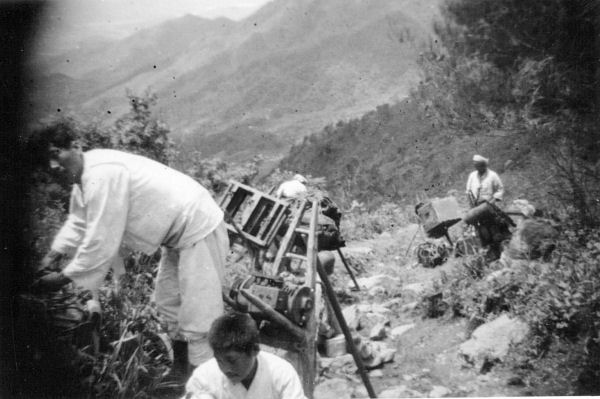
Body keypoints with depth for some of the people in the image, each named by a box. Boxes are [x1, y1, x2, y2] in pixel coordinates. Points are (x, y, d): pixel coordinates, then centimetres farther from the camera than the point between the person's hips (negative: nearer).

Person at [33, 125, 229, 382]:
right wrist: (53, 255, 7)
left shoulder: (102, 176, -27)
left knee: (198, 314, -9)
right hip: (179, 235, 11)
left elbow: (101, 241, -26)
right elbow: (78, 222, 19)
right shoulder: (85, 175, 5)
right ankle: (181, 369, 39)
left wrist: (63, 278, -15)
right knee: (168, 303, 22)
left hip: (199, 230, -11)